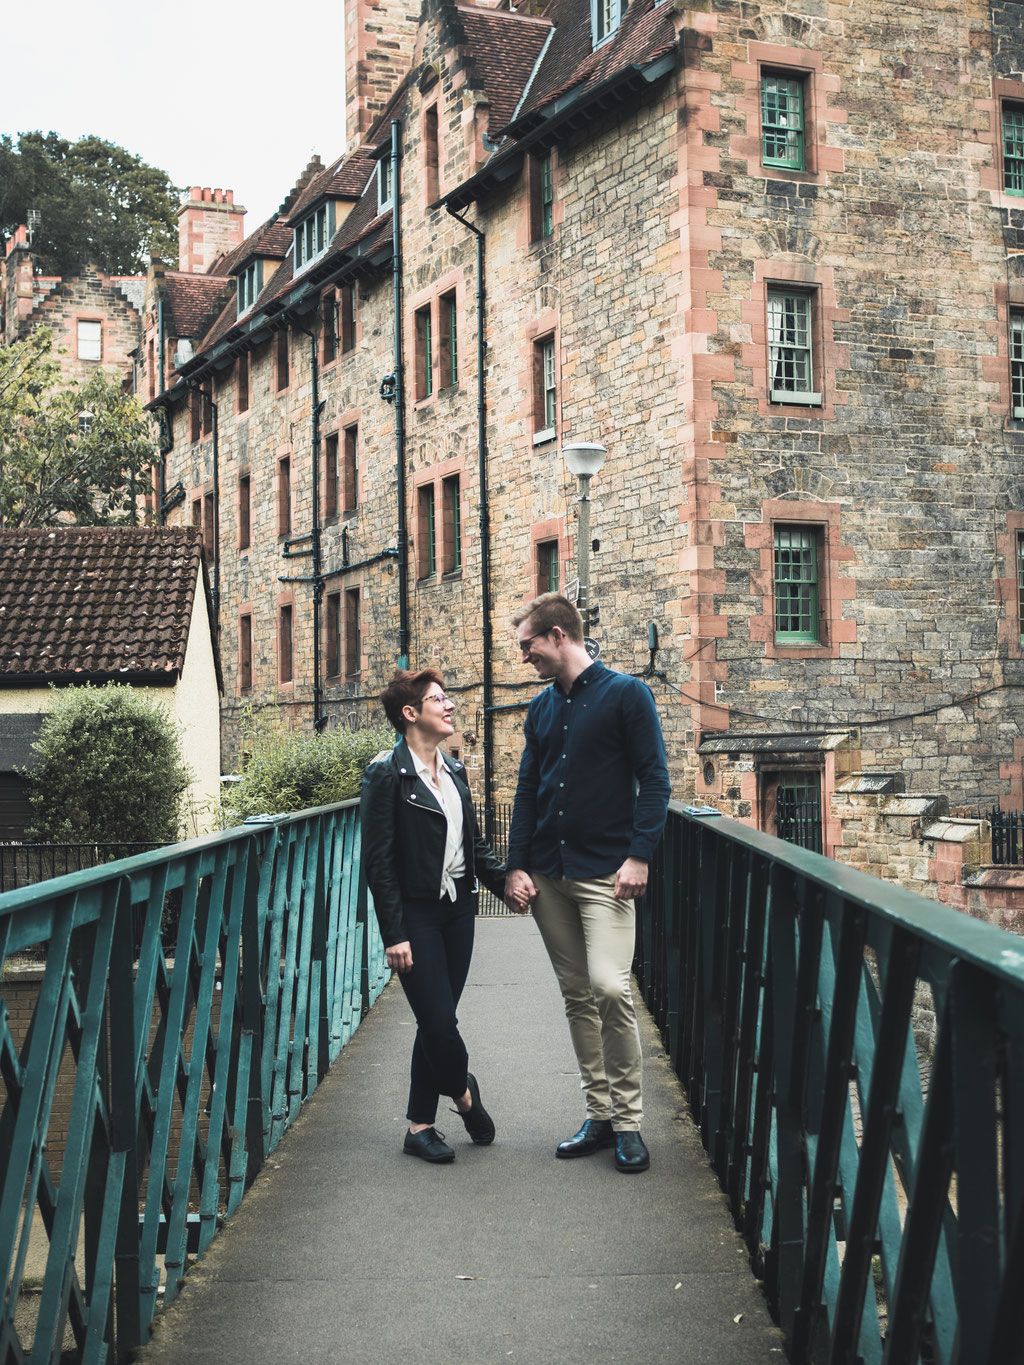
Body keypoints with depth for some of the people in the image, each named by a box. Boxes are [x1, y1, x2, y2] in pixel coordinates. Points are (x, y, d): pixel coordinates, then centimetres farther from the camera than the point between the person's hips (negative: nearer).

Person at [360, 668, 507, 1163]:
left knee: (437, 1021, 9)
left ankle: (420, 1126, 19)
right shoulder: (387, 774, -10)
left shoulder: (454, 771, 11)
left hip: (458, 909, 6)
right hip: (416, 914, -6)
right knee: (438, 1021, -7)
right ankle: (464, 1093, 21)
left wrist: (505, 881, -1)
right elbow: (378, 861, -12)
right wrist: (394, 933, -16)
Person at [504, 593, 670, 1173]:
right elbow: (527, 792, 17)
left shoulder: (626, 694, -2)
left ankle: (629, 1120, -3)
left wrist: (639, 855, -15)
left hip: (605, 873, -6)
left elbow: (655, 780, -6)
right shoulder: (542, 708, 15)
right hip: (548, 875, 6)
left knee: (610, 987, -16)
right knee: (577, 994, 8)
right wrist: (518, 866, 7)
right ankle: (600, 1114, 16)